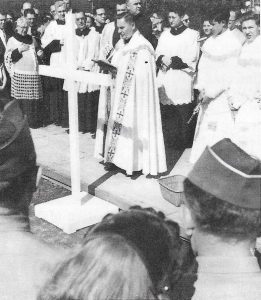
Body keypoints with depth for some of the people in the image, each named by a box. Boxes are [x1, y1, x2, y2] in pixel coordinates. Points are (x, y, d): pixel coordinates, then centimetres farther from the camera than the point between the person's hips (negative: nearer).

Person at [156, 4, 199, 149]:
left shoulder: (192, 34, 2)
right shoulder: (165, 34, 19)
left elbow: (191, 58, -7)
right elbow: (157, 54, 13)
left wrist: (172, 60, -10)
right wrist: (162, 59, -10)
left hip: (183, 81, -4)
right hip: (165, 81, 4)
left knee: (184, 114, -4)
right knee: (167, 114, 3)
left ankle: (185, 144, 6)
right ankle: (169, 142, 13)